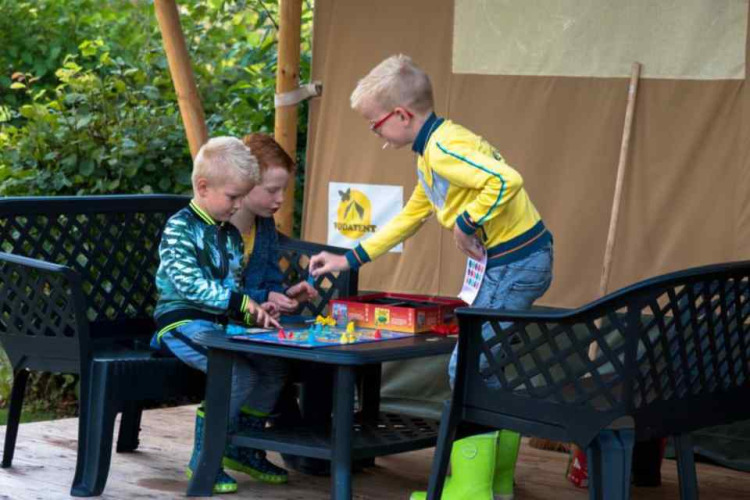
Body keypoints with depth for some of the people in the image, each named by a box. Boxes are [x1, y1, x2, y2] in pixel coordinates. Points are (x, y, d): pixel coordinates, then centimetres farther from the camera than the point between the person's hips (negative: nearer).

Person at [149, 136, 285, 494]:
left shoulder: (231, 235, 17)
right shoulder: (179, 229, -10)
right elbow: (191, 285, -20)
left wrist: (254, 311, -3)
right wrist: (240, 303, -23)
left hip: (221, 322, 8)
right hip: (182, 321, -8)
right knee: (240, 374, -27)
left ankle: (243, 448, 11)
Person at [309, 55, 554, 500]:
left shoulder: (444, 149, -19)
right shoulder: (430, 154, 15)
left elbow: (507, 180, -34)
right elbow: (409, 218, 26)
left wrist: (466, 222, -21)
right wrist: (349, 259, 25)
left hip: (517, 261, -11)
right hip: (509, 262, 11)